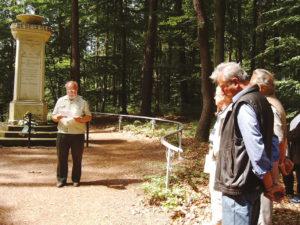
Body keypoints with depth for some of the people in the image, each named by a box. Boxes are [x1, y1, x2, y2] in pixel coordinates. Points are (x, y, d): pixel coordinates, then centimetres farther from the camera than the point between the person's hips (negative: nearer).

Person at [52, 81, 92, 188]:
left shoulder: (82, 102, 7)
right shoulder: (60, 101, 12)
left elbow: (89, 117, 5)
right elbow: (53, 116, 13)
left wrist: (81, 119, -16)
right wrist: (57, 117, -10)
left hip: (78, 134, -1)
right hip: (62, 133, 2)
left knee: (77, 159, 4)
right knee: (61, 158, 3)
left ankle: (76, 180, 14)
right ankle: (61, 179, 13)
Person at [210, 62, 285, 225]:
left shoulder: (243, 105, -20)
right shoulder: (258, 98, 11)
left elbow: (256, 150, -24)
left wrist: (269, 185, -15)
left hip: (239, 185, -10)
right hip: (252, 183, 10)